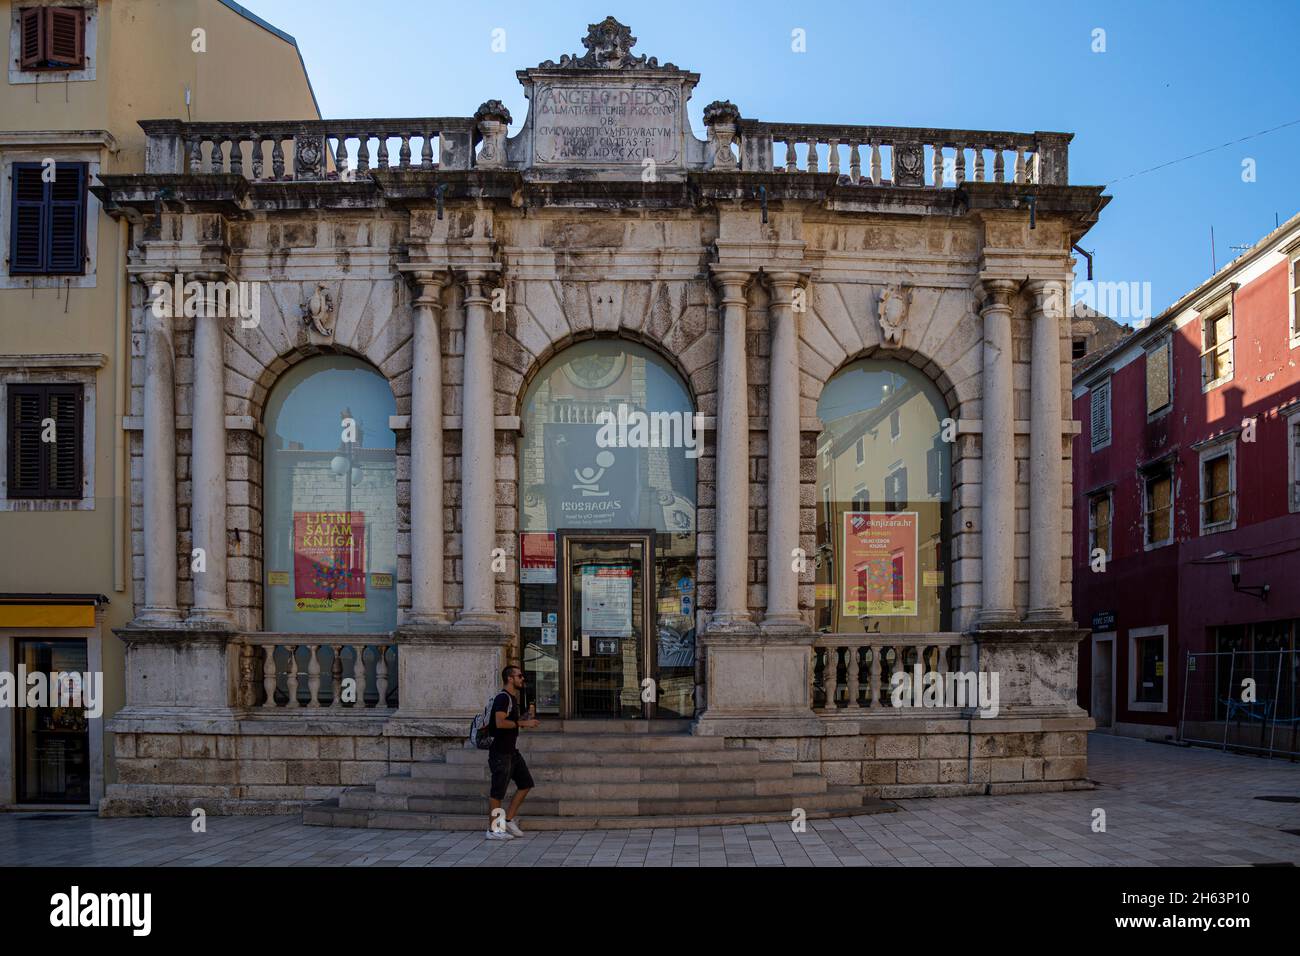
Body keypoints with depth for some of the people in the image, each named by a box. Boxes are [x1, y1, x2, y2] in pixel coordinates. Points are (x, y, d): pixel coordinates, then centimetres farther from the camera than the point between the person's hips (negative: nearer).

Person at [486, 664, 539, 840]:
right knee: (498, 791, -3)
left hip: (511, 750, 10)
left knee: (526, 783, 10)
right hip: (500, 752, -10)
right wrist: (523, 723, -21)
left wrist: (527, 718, 9)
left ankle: (509, 820, 16)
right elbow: (500, 722, -26)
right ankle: (493, 829, 4)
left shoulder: (512, 699, 17)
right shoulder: (502, 698, -15)